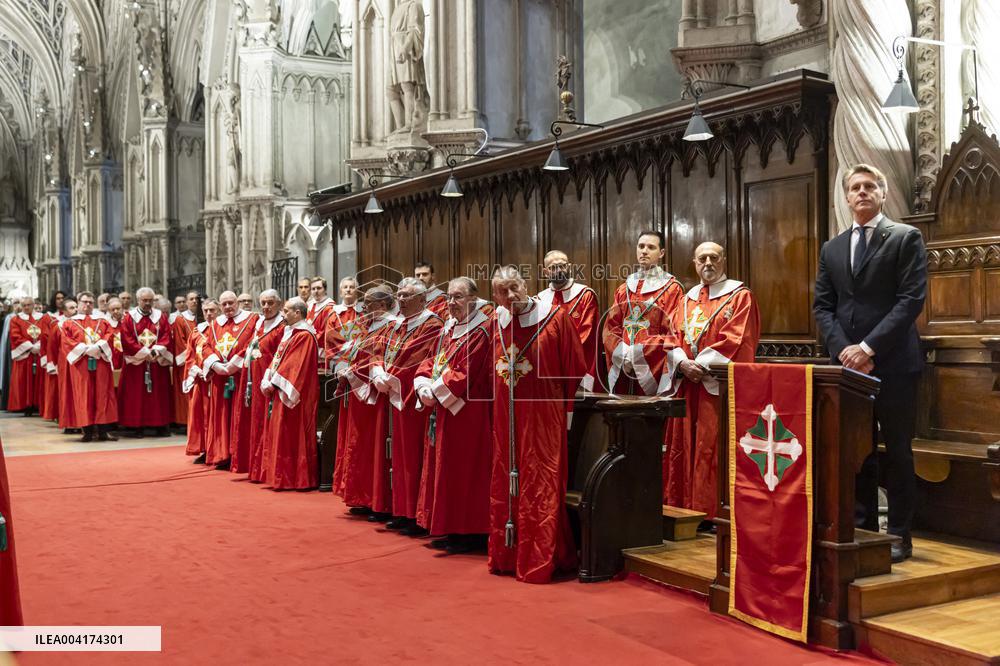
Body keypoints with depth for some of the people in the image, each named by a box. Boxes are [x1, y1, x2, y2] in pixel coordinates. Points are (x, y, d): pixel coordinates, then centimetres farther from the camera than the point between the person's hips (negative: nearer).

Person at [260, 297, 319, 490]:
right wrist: (268, 381, 1)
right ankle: (281, 476, 17)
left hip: (291, 394, -10)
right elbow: (277, 359, 14)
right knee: (279, 434, 11)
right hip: (278, 391, 10)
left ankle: (292, 479, 2)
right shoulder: (288, 332, 16)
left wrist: (274, 383, -17)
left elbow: (294, 365, -19)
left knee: (291, 436, -4)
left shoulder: (304, 335, -13)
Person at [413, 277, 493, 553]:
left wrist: (436, 391, -13)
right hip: (441, 409, 8)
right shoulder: (447, 329, 14)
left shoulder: (481, 331, -12)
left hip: (467, 413, -8)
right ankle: (451, 529, 20)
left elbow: (466, 373, -19)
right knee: (442, 469, 11)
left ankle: (470, 533, 6)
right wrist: (424, 387, -5)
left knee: (464, 472, -3)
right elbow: (429, 362, 13)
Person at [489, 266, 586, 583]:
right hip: (506, 420, 5)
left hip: (542, 417, -5)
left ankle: (539, 562, 6)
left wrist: (565, 405, 1)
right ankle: (506, 556, 23)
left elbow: (576, 367, -3)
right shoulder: (498, 322, 6)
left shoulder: (555, 318, -9)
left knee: (539, 490, -2)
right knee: (504, 488, 11)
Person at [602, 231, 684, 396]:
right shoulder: (624, 289, 15)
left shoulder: (672, 289, 0)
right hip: (621, 369, 4)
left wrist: (638, 352, -13)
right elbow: (610, 327, 10)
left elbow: (673, 333, -8)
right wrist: (622, 352, -8)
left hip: (652, 369, -4)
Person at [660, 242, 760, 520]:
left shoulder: (740, 296, 1)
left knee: (714, 449, -8)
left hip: (718, 385, -6)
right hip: (686, 385, 6)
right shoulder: (688, 299, 19)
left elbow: (735, 339, -10)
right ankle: (685, 506, 13)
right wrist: (683, 362, -9)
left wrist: (701, 364, -16)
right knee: (684, 447, 6)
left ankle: (713, 512, -3)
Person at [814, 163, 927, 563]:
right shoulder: (832, 249, 14)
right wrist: (843, 349, -7)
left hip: (893, 364, -4)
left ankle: (899, 536, 12)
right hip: (848, 363, 4)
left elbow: (911, 299, -9)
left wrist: (869, 347, -15)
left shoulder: (906, 238, 0)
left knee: (897, 452, 3)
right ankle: (863, 529, 18)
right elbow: (822, 306, 10)